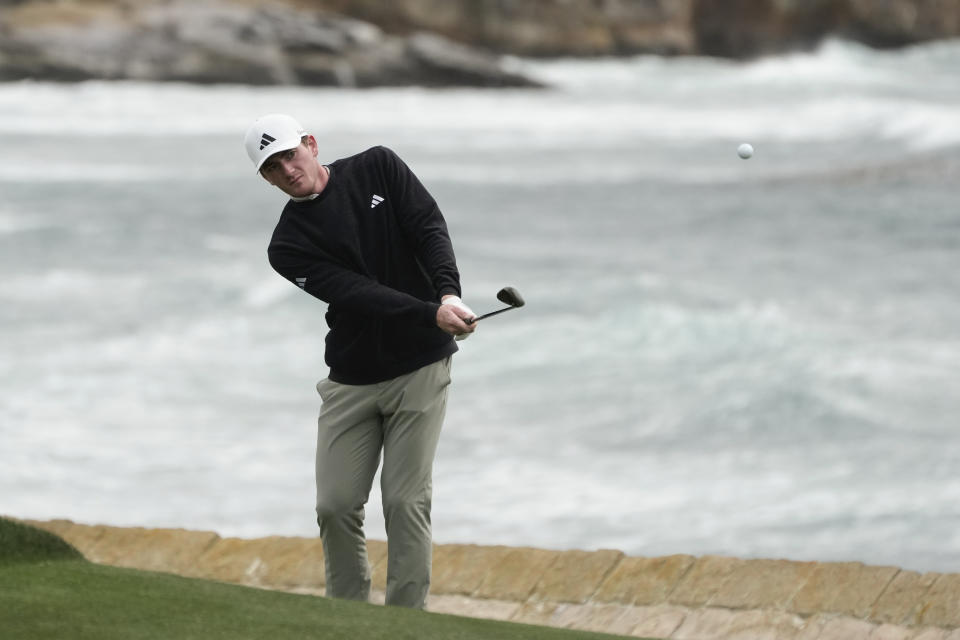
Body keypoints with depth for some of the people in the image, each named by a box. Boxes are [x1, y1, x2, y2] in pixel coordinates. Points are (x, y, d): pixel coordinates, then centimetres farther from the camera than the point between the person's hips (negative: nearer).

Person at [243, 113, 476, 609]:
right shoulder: (289, 246, -4)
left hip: (419, 368, -1)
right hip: (352, 379, 2)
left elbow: (429, 227, -9)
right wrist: (433, 314, -30)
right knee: (336, 505, -2)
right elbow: (358, 293, -17)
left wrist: (449, 293, -28)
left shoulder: (377, 168, 0)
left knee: (406, 501, -8)